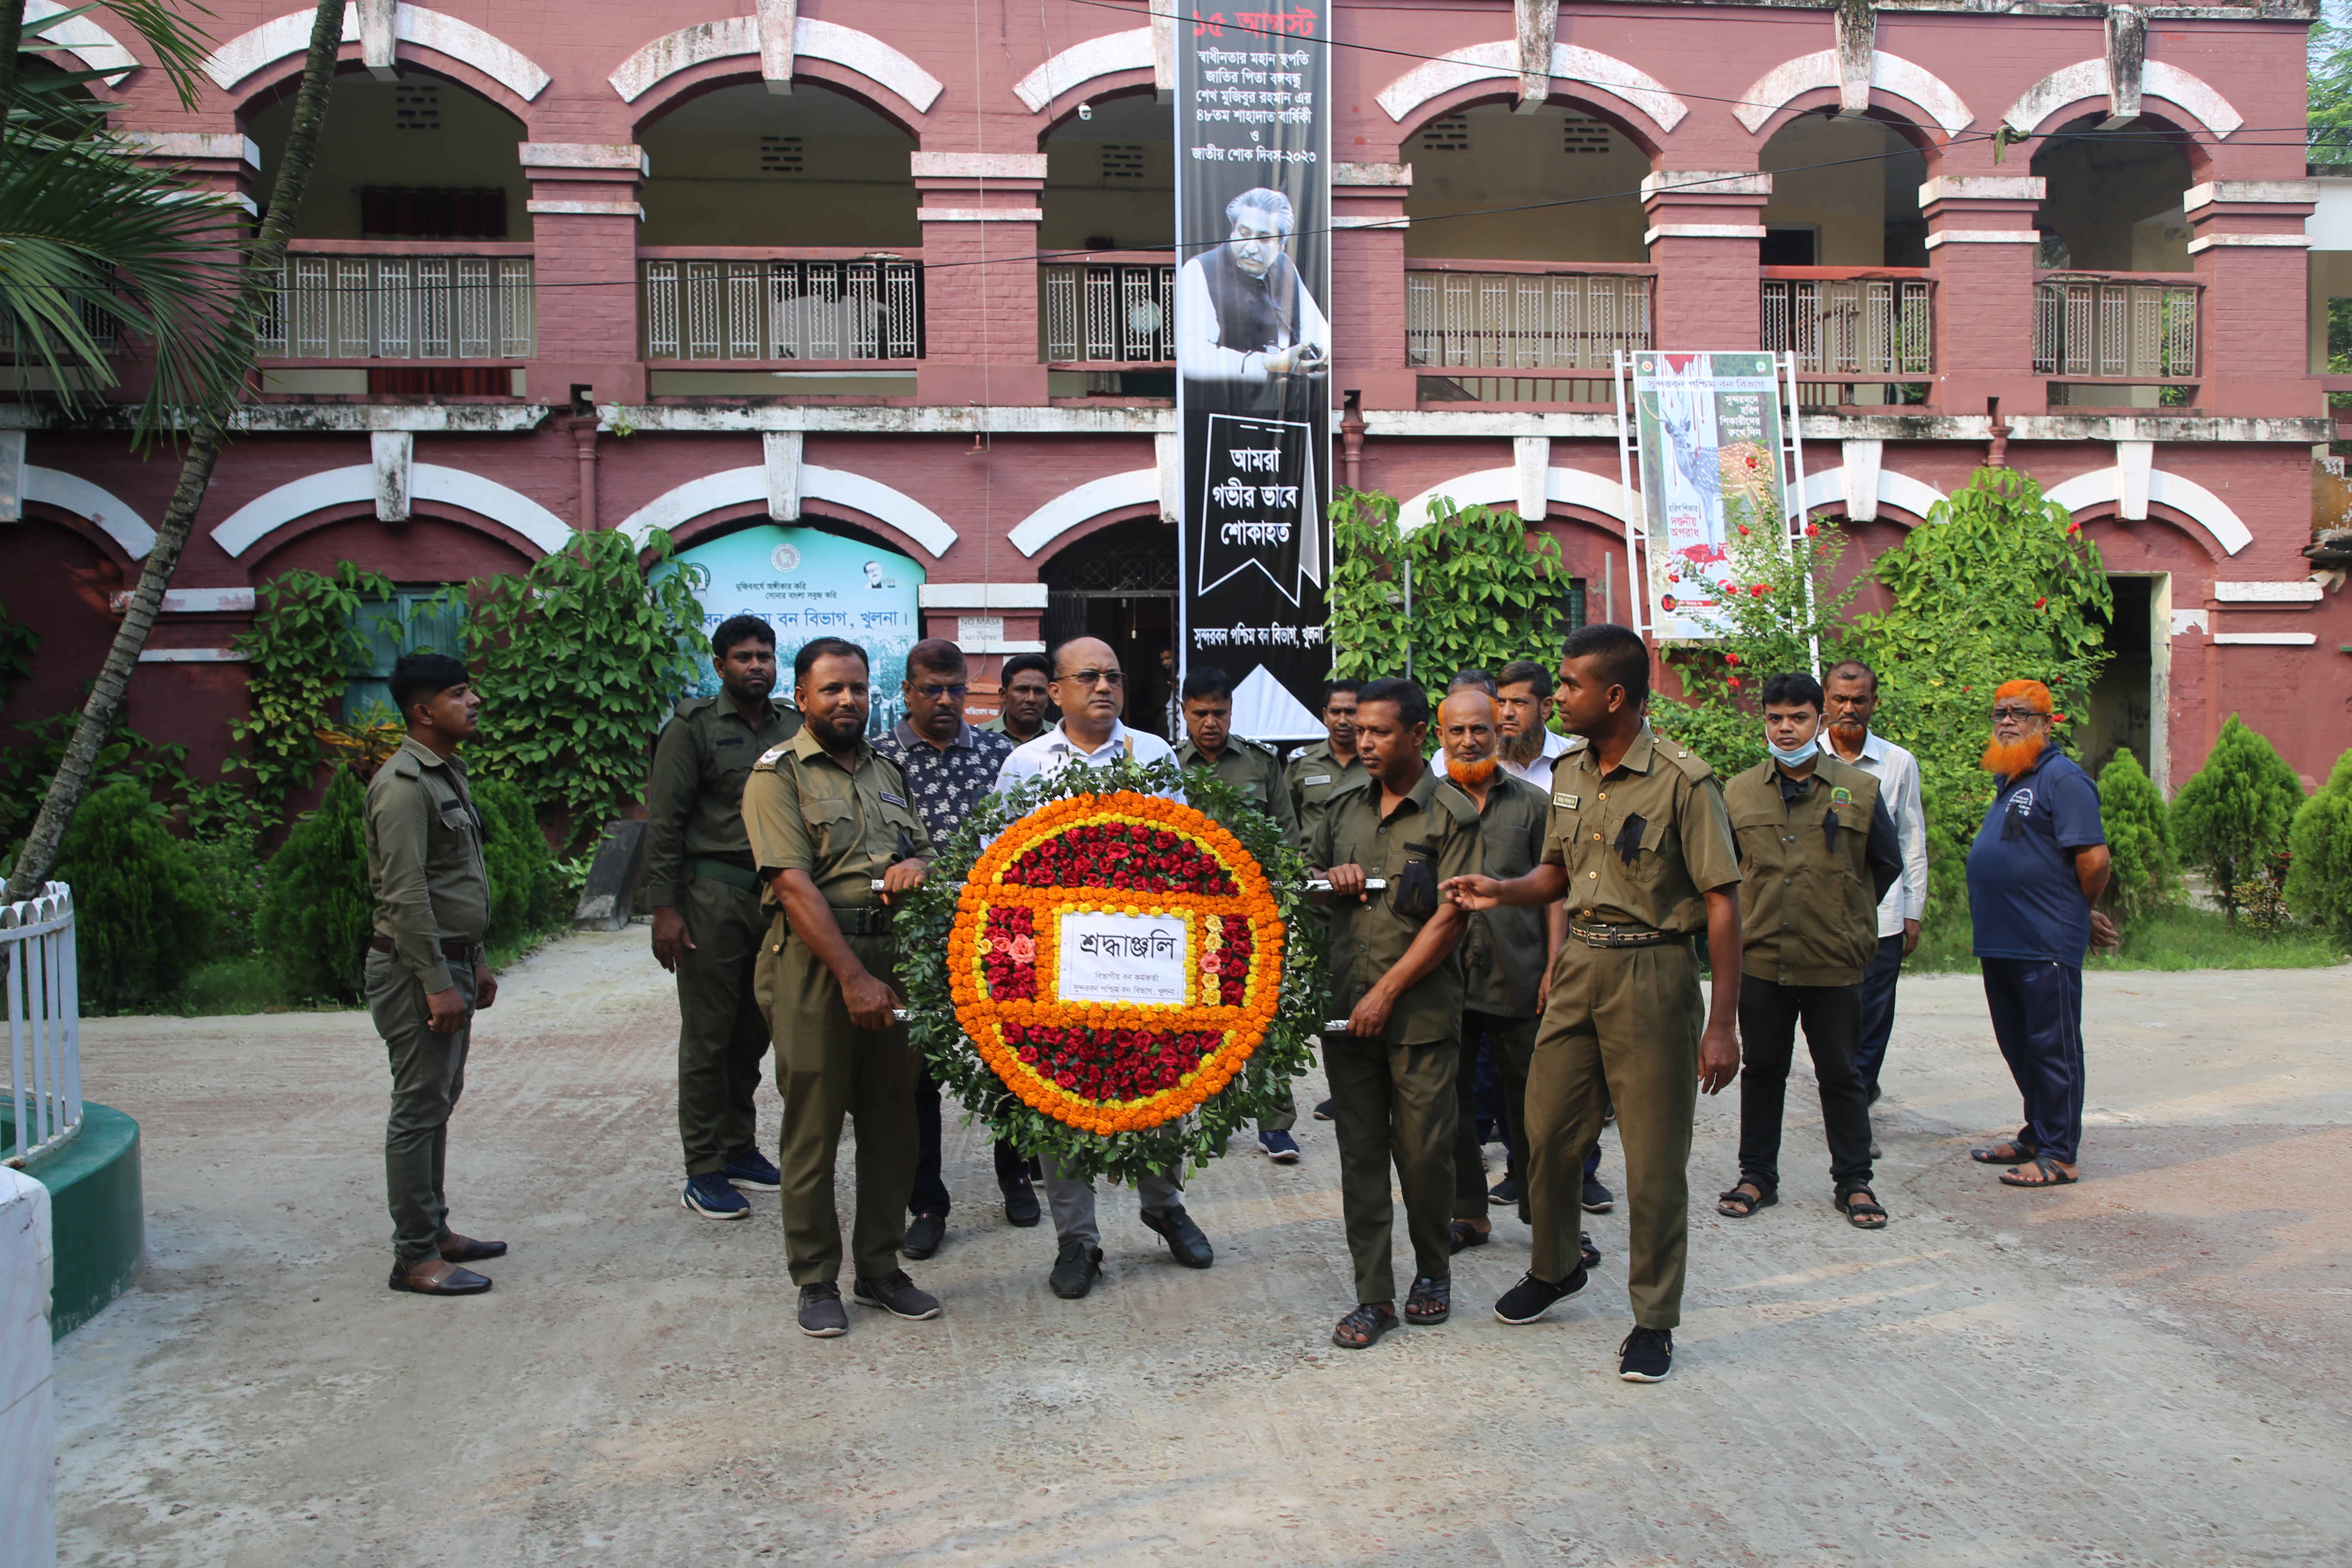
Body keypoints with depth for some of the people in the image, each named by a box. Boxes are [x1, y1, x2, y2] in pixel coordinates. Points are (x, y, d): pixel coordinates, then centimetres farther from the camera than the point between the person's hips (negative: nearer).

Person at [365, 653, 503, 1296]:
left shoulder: (449, 773, 15)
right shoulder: (404, 783, -17)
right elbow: (405, 893, -22)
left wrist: (475, 963, 21)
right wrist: (437, 984, -23)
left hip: (449, 962, 10)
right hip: (415, 968, -10)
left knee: (438, 1102, 16)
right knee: (419, 1109, -4)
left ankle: (434, 1231, 26)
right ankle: (414, 1256, 3)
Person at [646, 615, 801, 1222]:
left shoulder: (792, 728, 11)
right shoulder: (693, 728, -3)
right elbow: (664, 823, -6)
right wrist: (664, 908, -12)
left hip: (777, 895, 5)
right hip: (713, 894, -5)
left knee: (754, 1030, 11)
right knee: (708, 1035, 0)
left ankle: (739, 1147, 24)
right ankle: (705, 1170, 7)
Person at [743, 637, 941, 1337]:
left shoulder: (887, 771, 16)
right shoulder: (779, 774, -4)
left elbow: (926, 849, 21)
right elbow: (795, 886, -13)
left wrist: (917, 867, -6)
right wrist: (853, 977, -19)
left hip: (892, 957, 6)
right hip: (815, 964, -6)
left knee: (893, 1121, 10)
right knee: (814, 1127, 1)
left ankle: (880, 1268, 23)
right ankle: (816, 1280, 13)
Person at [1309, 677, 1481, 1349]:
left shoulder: (1451, 813, -4)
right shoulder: (1344, 808, 12)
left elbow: (1450, 918, -9)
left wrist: (1387, 994, -12)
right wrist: (1331, 880, 0)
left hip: (1420, 1013, -4)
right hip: (1345, 1010, 4)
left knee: (1425, 1152, 3)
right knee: (1360, 1154, 4)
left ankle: (1433, 1271, 25)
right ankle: (1373, 1296, 11)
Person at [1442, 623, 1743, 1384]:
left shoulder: (1682, 780, -14)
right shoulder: (1568, 774, 8)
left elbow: (1722, 902, -13)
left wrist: (1722, 1023, -15)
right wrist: (1503, 891, -1)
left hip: (1651, 973, -6)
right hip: (1577, 966, 7)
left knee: (1655, 1157, 2)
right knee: (1548, 1130, 14)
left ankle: (1654, 1320, 17)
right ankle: (1554, 1268, 38)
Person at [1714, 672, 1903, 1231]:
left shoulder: (1859, 790, 1)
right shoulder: (1739, 794, 5)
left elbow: (1886, 866, 10)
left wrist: (1843, 916, 8)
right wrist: (1748, 918, 11)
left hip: (1835, 962, -1)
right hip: (1760, 960, 2)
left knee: (1840, 1075, 8)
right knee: (1761, 1071, 10)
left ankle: (1854, 1182, 19)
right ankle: (1757, 1176, 21)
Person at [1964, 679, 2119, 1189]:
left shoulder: (2062, 778, -11)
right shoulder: (2009, 780, 17)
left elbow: (2094, 860, -17)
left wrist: (2080, 914, -1)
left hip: (2046, 946, -9)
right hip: (2000, 942, 9)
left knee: (2052, 1048, -2)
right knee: (2019, 1046, 17)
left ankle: (2059, 1156, 4)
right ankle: (2036, 1137, 29)